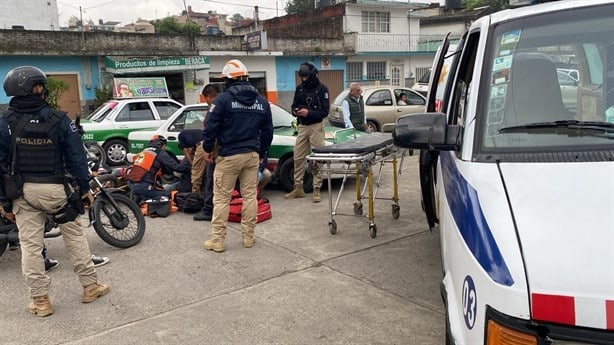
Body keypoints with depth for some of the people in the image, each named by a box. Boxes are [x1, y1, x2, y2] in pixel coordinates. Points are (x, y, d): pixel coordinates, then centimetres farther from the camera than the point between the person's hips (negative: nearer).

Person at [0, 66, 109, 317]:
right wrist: (84, 188, 2)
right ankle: (90, 286, 21)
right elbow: (76, 157, -7)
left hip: (23, 190, 1)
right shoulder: (59, 119, -8)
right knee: (74, 236, 13)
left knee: (30, 245, 8)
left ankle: (40, 300, 15)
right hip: (55, 188, -1)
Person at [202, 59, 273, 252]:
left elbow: (210, 126, -10)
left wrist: (207, 149, 4)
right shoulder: (261, 101, 9)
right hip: (252, 155, 5)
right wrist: (262, 153, 24)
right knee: (250, 196, 11)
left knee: (221, 198, 3)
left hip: (229, 156, -5)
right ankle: (248, 237, 16)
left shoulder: (224, 99, -9)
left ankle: (217, 240, 6)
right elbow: (268, 131, 14)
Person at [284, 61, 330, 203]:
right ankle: (298, 188, 16)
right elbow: (294, 106, 16)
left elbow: (325, 111, -10)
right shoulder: (299, 88, 11)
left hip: (316, 126, -5)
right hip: (302, 126, 5)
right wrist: (296, 111, -7)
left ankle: (316, 190, 4)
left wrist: (309, 113, -23)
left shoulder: (322, 89, -5)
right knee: (298, 158, 6)